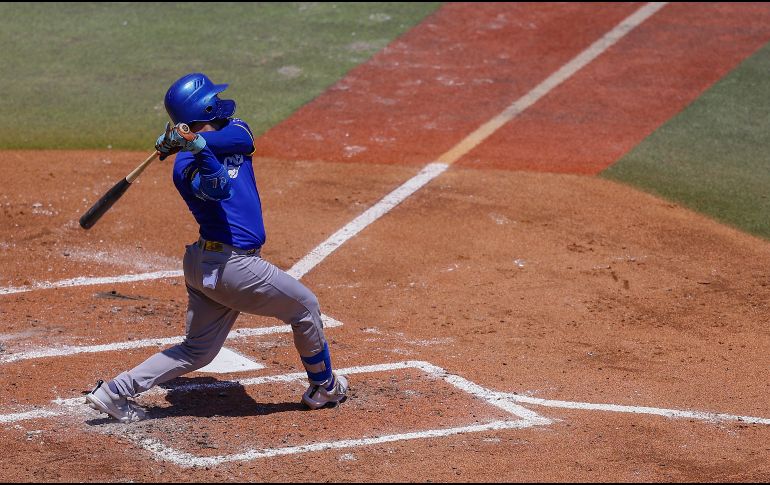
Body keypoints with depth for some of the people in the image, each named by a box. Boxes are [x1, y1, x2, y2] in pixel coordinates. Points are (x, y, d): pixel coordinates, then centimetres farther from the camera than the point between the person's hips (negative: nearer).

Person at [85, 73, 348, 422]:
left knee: (197, 351, 12)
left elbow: (242, 138, -15)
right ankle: (324, 387, 30)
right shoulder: (187, 166, -14)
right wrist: (197, 149, -46)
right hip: (230, 265, -9)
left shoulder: (234, 130, 9)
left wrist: (198, 140, -24)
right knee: (305, 307, 11)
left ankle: (116, 391, 7)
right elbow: (219, 187, -34)